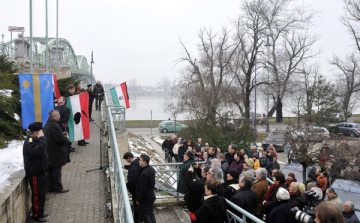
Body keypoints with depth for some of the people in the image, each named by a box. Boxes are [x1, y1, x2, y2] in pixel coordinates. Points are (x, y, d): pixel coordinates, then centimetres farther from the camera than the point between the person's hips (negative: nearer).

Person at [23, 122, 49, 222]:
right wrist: (41, 138, -29)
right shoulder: (29, 143, -21)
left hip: (40, 172, 10)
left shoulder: (35, 140, 13)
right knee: (37, 195, -1)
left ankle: (40, 212, 31)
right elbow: (39, 149, -38)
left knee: (42, 193, 18)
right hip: (35, 174, -10)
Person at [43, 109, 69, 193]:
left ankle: (50, 187, 23)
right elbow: (60, 139, -24)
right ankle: (58, 187, 8)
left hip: (49, 152, 10)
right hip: (56, 153, -10)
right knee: (56, 170, 0)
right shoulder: (54, 125, -21)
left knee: (50, 170, 15)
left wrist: (63, 135, 10)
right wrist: (66, 138, -5)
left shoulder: (47, 125, 12)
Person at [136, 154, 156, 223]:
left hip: (146, 198, -9)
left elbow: (143, 189, -25)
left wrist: (139, 200, -14)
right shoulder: (151, 169, 0)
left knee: (145, 216, 5)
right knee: (151, 213, 22)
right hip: (151, 196, 9)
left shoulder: (144, 174, -29)